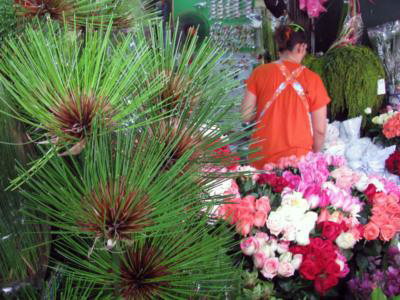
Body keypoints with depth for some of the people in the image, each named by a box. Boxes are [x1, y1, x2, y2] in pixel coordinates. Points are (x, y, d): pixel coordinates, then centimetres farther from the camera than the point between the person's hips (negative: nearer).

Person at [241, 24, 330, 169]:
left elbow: (246, 116, -1)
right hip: (298, 157, -1)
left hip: (262, 157, 1)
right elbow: (320, 130, -1)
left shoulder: (260, 72, -3)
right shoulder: (312, 79, -4)